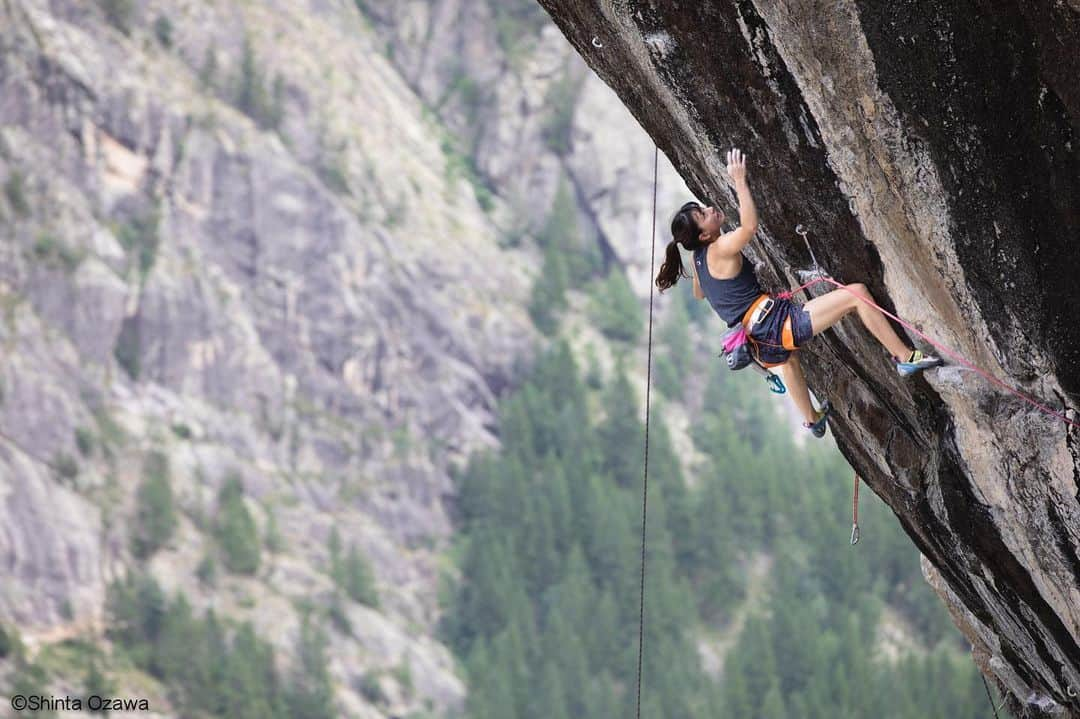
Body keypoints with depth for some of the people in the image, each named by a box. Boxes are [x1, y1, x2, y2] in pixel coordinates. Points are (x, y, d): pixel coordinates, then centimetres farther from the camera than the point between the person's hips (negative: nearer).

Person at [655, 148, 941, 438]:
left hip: (760, 337, 10)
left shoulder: (699, 258, 8)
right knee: (856, 293, -13)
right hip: (779, 323, -10)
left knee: (787, 357, 46)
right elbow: (750, 225, -39)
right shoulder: (720, 249, -19)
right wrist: (739, 181, -33)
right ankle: (905, 357, -9)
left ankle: (812, 419, 67)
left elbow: (699, 294, 28)